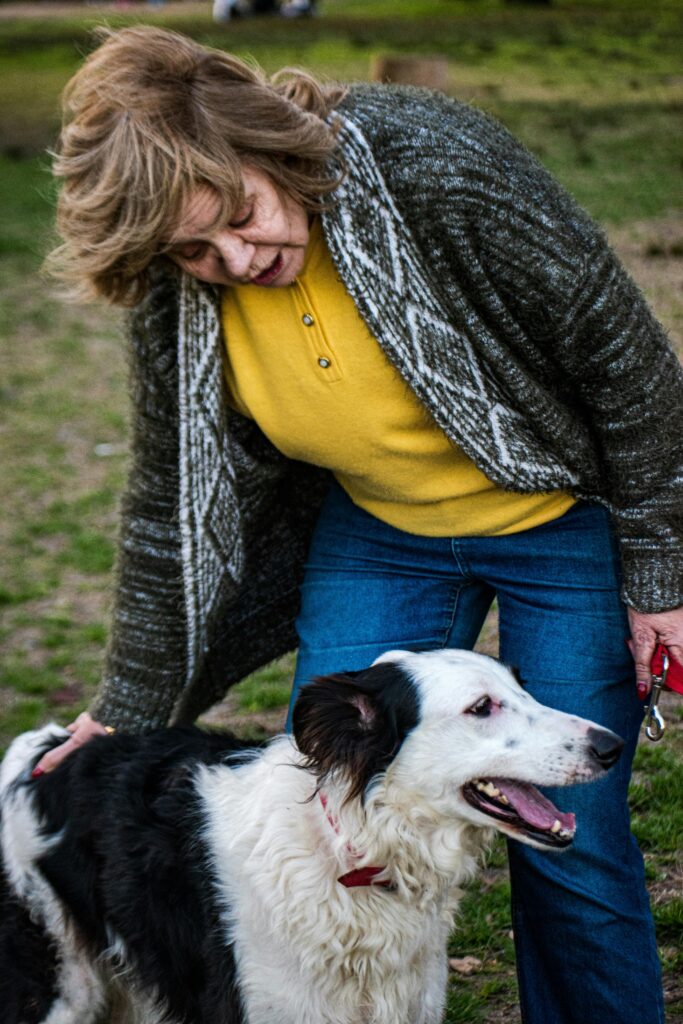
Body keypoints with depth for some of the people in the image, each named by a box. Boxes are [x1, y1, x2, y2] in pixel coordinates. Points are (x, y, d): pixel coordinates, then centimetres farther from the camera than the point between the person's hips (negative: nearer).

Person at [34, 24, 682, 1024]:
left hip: (562, 521, -4)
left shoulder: (436, 166, -28)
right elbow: (172, 508, 1)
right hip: (377, 534, 4)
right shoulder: (178, 302, -13)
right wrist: (130, 712, 5)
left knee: (571, 840, -1)